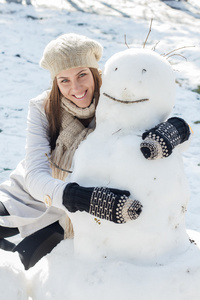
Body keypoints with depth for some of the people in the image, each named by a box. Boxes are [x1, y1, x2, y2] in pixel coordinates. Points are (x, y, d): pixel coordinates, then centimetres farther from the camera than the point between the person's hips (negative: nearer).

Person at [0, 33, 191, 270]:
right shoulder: (42, 109, -20)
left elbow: (182, 126, -24)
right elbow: (35, 176, -31)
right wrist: (89, 200, -49)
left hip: (67, 215, -1)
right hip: (29, 193, 1)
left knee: (25, 262, -17)